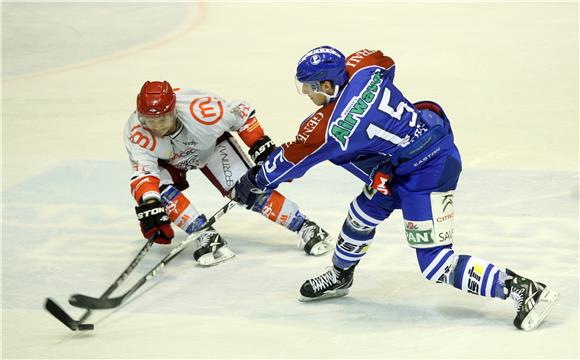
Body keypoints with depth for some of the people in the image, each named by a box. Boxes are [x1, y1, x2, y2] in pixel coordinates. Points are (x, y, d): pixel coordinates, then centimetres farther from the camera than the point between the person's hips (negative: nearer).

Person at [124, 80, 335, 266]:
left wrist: (262, 145, -18)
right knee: (160, 189, -29)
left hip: (211, 145, -1)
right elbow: (142, 172, -44)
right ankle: (205, 237, -21)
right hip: (168, 162, 1)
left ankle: (305, 228, -9)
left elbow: (242, 113, -22)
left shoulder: (199, 109, -38)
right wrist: (149, 206, -61)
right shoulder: (136, 133, -36)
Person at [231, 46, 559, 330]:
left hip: (428, 174, -10)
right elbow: (386, 63, 21)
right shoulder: (362, 66, -4)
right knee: (367, 210, 21)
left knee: (438, 267, -7)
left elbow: (292, 159, -3)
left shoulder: (329, 128, -20)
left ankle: (525, 289, -8)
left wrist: (255, 182, 14)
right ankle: (339, 276, 41)